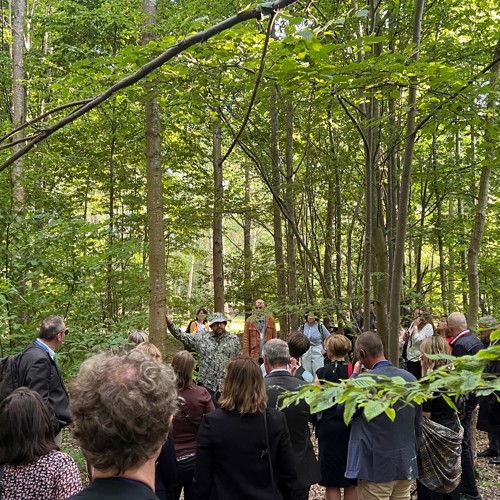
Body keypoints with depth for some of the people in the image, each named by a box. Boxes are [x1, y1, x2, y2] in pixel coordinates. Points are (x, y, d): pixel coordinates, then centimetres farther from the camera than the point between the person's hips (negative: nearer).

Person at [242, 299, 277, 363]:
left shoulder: (270, 320, 6)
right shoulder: (249, 321, 1)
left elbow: (275, 337, 5)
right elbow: (245, 340, -1)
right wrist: (246, 356, -8)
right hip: (254, 357, -1)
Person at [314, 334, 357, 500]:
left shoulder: (321, 373, -7)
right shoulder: (355, 370, -8)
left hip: (329, 427, -1)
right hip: (352, 427, 1)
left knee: (332, 481, 10)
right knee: (352, 482, 14)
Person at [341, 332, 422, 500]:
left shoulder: (365, 380, -18)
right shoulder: (410, 378, 2)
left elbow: (342, 409, -2)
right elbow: (418, 424, 10)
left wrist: (354, 375, 2)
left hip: (377, 466, -6)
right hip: (407, 464, 6)